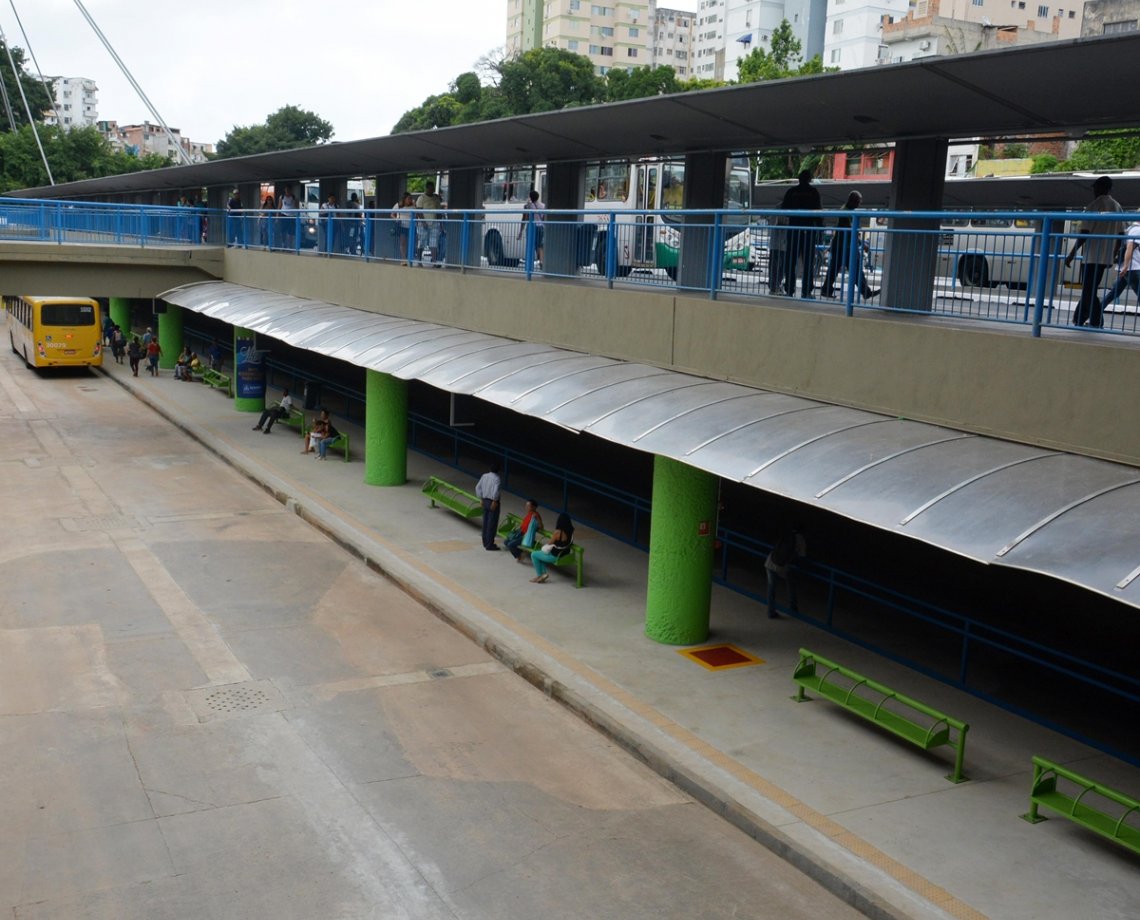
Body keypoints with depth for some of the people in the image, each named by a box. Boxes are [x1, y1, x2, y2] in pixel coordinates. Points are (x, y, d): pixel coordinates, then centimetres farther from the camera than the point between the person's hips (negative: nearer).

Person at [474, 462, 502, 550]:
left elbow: (477, 487, 8)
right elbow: (496, 491, -29)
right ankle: (490, 545, 2)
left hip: (485, 501, 7)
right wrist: (494, 501, -18)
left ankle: (485, 542, 25)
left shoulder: (484, 476, 4)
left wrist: (481, 499, 14)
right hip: (492, 502, -7)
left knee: (485, 522, 16)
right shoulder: (497, 479, -17)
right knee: (492, 524, -1)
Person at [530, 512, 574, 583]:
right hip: (565, 555, 8)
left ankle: (539, 575, 17)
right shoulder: (571, 531, -5)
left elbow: (550, 543, -10)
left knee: (534, 555, 10)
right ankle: (544, 572, 18)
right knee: (540, 553, 25)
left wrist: (553, 535, 7)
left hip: (556, 556, -8)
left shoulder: (558, 532, -27)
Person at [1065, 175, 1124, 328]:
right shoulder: (1117, 207, 12)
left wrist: (1072, 254, -12)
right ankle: (1079, 319, 19)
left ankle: (1097, 322, -8)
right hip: (1106, 257, 7)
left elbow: (1084, 234, -15)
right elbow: (1120, 234, 15)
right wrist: (1114, 255, 24)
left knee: (1088, 291, -3)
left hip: (1092, 256, -7)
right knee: (1090, 290, 15)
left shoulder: (1094, 206, -10)